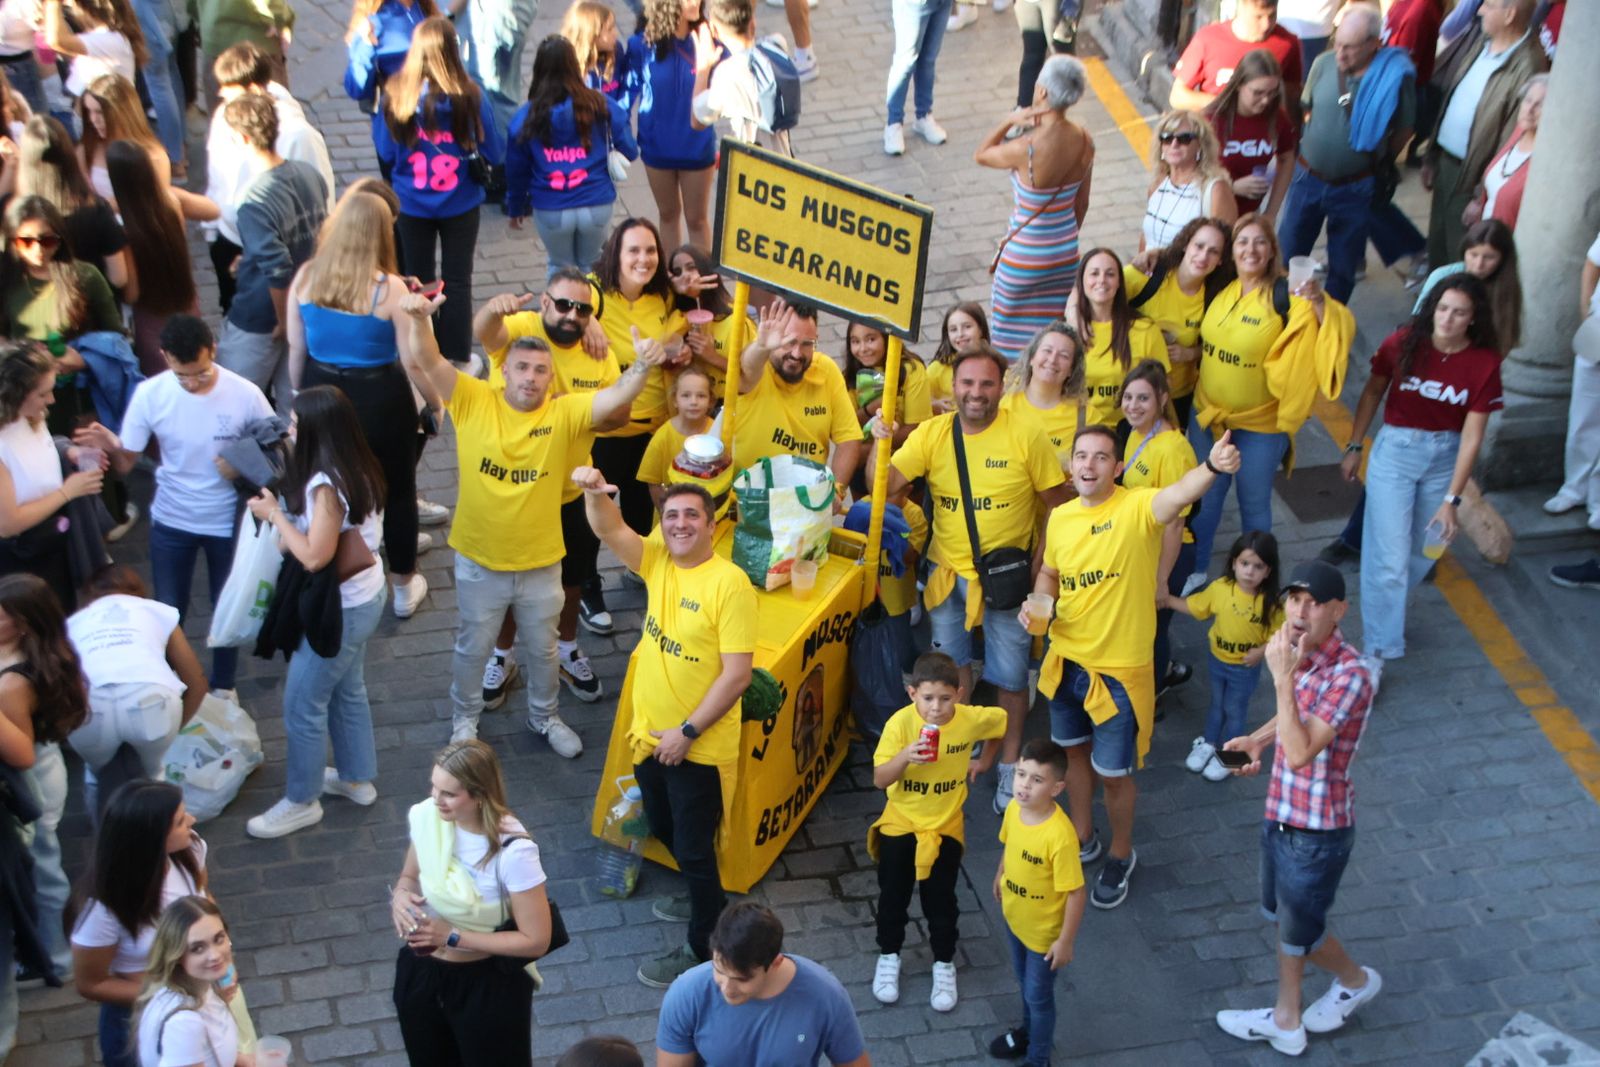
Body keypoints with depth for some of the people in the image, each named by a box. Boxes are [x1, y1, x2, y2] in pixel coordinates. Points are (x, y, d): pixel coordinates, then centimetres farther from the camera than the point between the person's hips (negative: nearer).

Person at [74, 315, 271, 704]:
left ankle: (224, 684, 42)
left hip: (228, 521, -1)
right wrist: (110, 446, -37)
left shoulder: (245, 395, -23)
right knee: (169, 611, 15)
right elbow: (126, 462, -14)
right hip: (171, 521, 1)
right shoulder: (149, 394, -18)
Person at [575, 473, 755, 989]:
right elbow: (608, 529, -13)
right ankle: (705, 900, 50)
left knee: (693, 847, 6)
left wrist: (687, 732, -21)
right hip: (651, 734, 7)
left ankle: (702, 949, 23)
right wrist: (594, 491, -35)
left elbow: (737, 674, -22)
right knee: (664, 829, 25)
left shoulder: (729, 583, -21)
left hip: (700, 745, -7)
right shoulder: (657, 561, -1)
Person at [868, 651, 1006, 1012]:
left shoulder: (972, 719, -18)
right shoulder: (900, 723, -23)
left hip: (946, 826, 1)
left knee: (941, 900, 10)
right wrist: (905, 756, -39)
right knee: (893, 896, 13)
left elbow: (1003, 722, 6)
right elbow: (879, 779, -22)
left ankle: (944, 964, 31)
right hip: (900, 823, 0)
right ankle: (888, 957, 35)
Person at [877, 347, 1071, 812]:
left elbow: (1055, 504, -6)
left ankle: (1008, 764, 28)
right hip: (947, 573, 3)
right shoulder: (931, 433, -6)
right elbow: (886, 486, -11)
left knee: (1011, 677, 9)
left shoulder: (1027, 435, -14)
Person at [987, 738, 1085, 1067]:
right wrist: (1000, 876, 21)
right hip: (1014, 917, 6)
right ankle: (1029, 1032, 55)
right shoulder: (1014, 808, -17)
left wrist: (1066, 941, -20)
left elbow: (1075, 893, -27)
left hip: (1044, 930, -6)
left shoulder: (1060, 835, -37)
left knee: (1038, 995, 16)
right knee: (1025, 982, 30)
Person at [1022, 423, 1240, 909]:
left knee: (1114, 772, 9)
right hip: (1066, 660, 5)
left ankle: (1120, 856, 36)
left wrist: (1213, 465, -65)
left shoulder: (1137, 507, -21)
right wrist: (1037, 602, -7)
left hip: (1119, 669, -5)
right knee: (1074, 751, 24)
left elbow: (1179, 493, -43)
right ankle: (1082, 840, 47)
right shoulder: (1060, 517, -2)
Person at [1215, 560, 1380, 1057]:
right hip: (1281, 812, 8)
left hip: (1318, 828, -8)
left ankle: (1356, 979, 43)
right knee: (1281, 917, 23)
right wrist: (1258, 739, 0)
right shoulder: (1295, 653, -3)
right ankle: (1286, 1020, 42)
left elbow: (1300, 752, -34)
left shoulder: (1349, 676, -29)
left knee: (1299, 928, 14)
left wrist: (1284, 679, -37)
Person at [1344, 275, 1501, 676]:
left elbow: (1472, 437, -12)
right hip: (1396, 449, -2)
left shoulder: (1484, 363, -15)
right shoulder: (1402, 344, -15)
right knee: (1390, 555, -4)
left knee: (1426, 549, 15)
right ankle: (1379, 650, 6)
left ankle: (1385, 604, 43)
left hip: (1446, 456, 2)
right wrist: (1353, 447, 7)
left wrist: (1451, 500, -13)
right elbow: (1372, 392, 2)